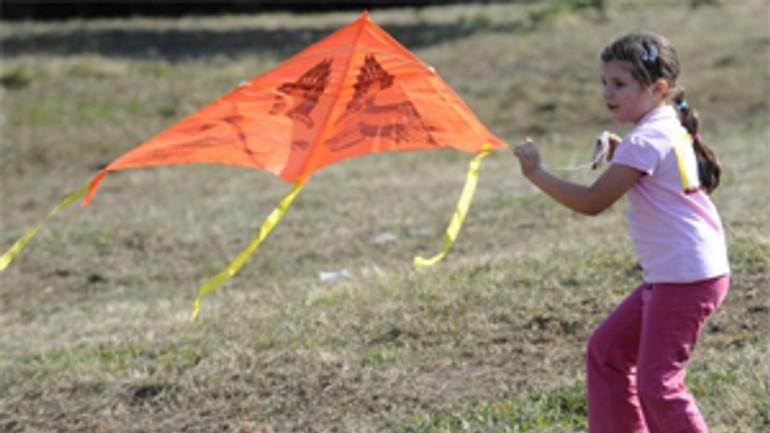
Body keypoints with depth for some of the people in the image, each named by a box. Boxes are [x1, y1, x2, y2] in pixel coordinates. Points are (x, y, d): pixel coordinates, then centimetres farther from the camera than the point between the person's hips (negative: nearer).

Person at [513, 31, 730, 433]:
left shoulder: (646, 141, -18)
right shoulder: (669, 129, 12)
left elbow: (592, 202, -20)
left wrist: (536, 173, -13)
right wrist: (621, 159, 6)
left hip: (687, 278, -10)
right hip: (667, 276, 10)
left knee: (657, 384, -5)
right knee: (606, 350, 16)